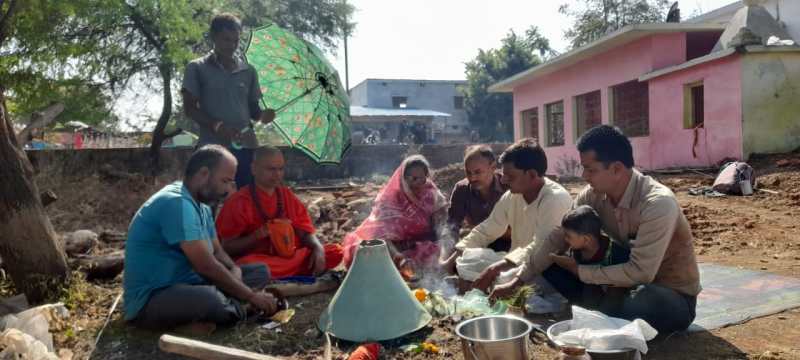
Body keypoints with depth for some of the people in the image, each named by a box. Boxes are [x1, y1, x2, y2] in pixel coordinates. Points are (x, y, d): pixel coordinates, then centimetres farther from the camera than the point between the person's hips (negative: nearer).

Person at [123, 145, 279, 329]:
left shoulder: (201, 205, 9)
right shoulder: (177, 203, -23)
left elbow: (217, 252, 13)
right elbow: (206, 266, -26)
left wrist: (235, 271, -10)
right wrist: (252, 296, -18)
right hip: (151, 299, -10)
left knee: (261, 272, 5)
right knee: (212, 300, -40)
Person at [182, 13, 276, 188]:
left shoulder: (248, 70, 14)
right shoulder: (197, 68, 5)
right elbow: (189, 108, 0)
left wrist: (263, 114, -7)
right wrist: (217, 125, -17)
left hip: (245, 147, 3)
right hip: (212, 148, -3)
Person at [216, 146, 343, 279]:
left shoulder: (288, 196, 12)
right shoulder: (239, 201, -5)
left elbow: (306, 232, 10)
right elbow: (227, 247, -7)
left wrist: (318, 248, -12)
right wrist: (257, 235, -21)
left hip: (291, 256, 5)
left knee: (335, 251, -15)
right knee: (247, 265, -40)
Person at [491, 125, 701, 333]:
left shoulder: (657, 203, -30)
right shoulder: (593, 195, -11)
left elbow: (640, 272, -33)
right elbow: (558, 238, -7)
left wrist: (581, 271, -21)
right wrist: (517, 281, -11)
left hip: (674, 296, -5)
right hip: (629, 283, 5)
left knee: (645, 300, -40)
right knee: (552, 264, -4)